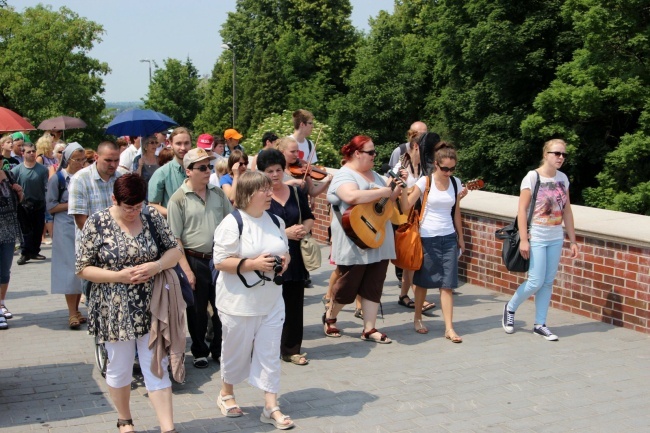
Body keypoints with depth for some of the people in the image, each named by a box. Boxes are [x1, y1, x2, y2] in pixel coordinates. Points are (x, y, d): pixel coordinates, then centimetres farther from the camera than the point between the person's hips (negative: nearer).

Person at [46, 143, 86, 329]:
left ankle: (76, 310, 17)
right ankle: (72, 313, 0)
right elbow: (51, 207, -5)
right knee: (70, 269, -5)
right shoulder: (58, 178, -3)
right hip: (66, 229, -4)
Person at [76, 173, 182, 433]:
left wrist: (157, 265, -17)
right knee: (120, 368, 13)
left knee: (157, 368, 3)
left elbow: (175, 250, 4)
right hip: (115, 311, -2)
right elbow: (82, 268, -7)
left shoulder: (152, 216, -1)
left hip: (150, 307, 2)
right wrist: (119, 276, -19)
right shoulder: (98, 223, -9)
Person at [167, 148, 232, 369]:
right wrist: (186, 270, -13)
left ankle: (219, 350, 28)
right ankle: (199, 352, 27)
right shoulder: (178, 199, -9)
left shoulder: (218, 193, 4)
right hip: (195, 260, -4)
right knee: (197, 311, 10)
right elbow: (175, 239, -10)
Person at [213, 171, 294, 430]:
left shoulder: (275, 221, 5)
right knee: (236, 351, 12)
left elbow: (284, 250, 17)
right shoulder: (232, 223, -15)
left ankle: (271, 407, 11)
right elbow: (220, 262, -17)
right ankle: (226, 394, 35)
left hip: (271, 301, 5)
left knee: (270, 353, 5)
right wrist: (252, 264, -26)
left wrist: (285, 259, -6)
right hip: (240, 302, -5)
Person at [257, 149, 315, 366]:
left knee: (294, 305, 9)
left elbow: (309, 218, 20)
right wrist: (285, 233, -19)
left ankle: (291, 349, 21)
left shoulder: (296, 193, 10)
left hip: (295, 258, 5)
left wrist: (305, 228, -3)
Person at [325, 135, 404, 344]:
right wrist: (383, 192, -24)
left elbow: (388, 200, 26)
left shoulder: (374, 175, 15)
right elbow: (352, 196, -33)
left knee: (373, 287, 8)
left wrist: (399, 187, 7)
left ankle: (369, 330, 14)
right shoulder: (344, 175, -12)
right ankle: (329, 317, 28)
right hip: (355, 244, -8)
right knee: (348, 286, 4)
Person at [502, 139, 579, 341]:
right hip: (536, 239, -5)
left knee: (548, 282, 7)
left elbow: (567, 211, 11)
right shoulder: (532, 177, -10)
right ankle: (510, 309, 19)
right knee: (536, 282, -6)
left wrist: (572, 240, 9)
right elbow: (522, 209, -12)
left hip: (556, 239, 5)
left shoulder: (563, 179, 6)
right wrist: (523, 239, -17)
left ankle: (540, 324, 17)